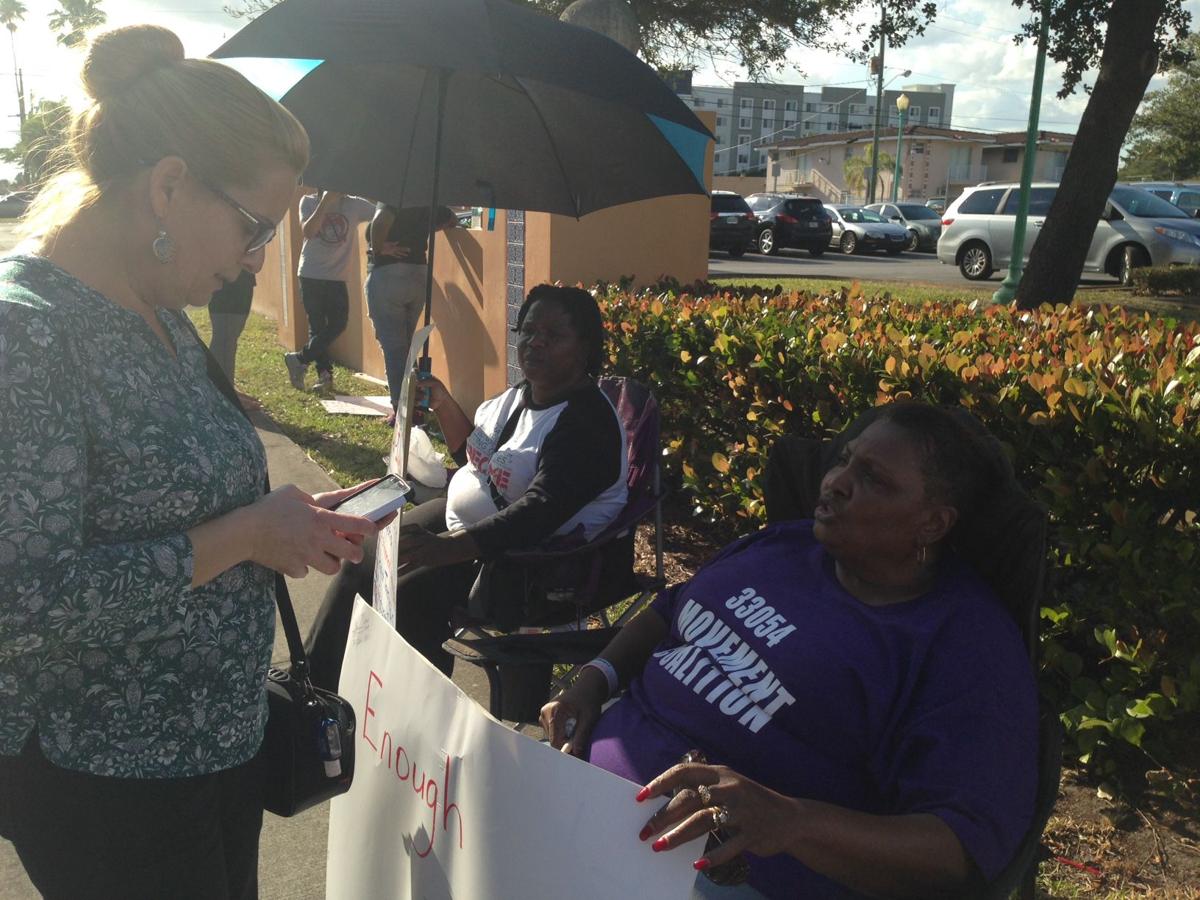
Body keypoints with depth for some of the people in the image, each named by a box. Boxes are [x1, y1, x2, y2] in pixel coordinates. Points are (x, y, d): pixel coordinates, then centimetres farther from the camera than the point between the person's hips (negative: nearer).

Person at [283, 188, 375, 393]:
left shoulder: (355, 205, -1)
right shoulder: (309, 202, -3)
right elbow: (308, 232, -18)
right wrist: (325, 201, -21)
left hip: (337, 278, 2)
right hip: (311, 276, -2)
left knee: (338, 324, -5)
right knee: (317, 326, -1)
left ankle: (299, 360, 10)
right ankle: (325, 374, 7)